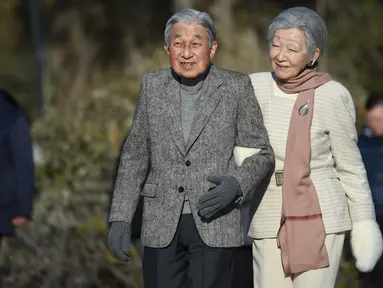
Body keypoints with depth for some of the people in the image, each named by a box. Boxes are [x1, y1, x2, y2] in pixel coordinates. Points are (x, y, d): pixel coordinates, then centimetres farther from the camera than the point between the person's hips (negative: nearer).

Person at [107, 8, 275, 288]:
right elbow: (135, 155, 10)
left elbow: (262, 153, 3)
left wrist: (237, 184, -17)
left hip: (215, 225, -3)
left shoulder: (237, 87, -1)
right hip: (162, 226, 3)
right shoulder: (152, 85, 6)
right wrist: (120, 218, 3)